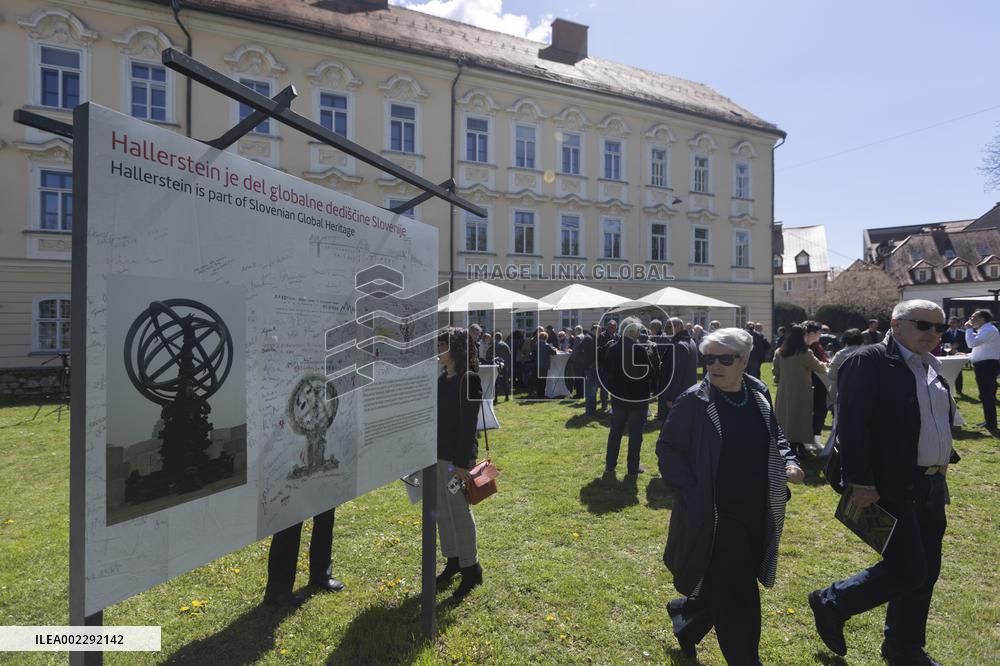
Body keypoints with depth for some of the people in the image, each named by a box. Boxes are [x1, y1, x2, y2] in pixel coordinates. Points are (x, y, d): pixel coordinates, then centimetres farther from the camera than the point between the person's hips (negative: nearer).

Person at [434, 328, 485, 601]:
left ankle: (471, 569, 19)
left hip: (457, 455, -8)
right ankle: (453, 560, 32)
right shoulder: (443, 378, 9)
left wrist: (462, 462, -20)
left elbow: (469, 423, -19)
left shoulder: (469, 379, -15)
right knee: (442, 511, 15)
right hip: (439, 454, 8)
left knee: (459, 511, 2)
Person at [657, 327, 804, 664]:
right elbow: (667, 447, -10)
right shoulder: (694, 401, -15)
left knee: (724, 594, 21)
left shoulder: (758, 393, 2)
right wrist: (689, 493, -18)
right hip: (713, 517, -6)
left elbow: (775, 437, 17)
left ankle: (685, 613, 49)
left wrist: (788, 463, -2)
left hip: (757, 516, 6)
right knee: (737, 600, 0)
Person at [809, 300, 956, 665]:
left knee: (926, 570, 15)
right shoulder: (869, 362, -16)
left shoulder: (932, 367, 12)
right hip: (891, 486, -9)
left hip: (931, 485, 9)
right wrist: (860, 482, -23)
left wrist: (940, 469, 14)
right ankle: (831, 602, 17)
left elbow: (940, 421, 20)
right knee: (906, 572, -5)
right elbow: (850, 425, -21)